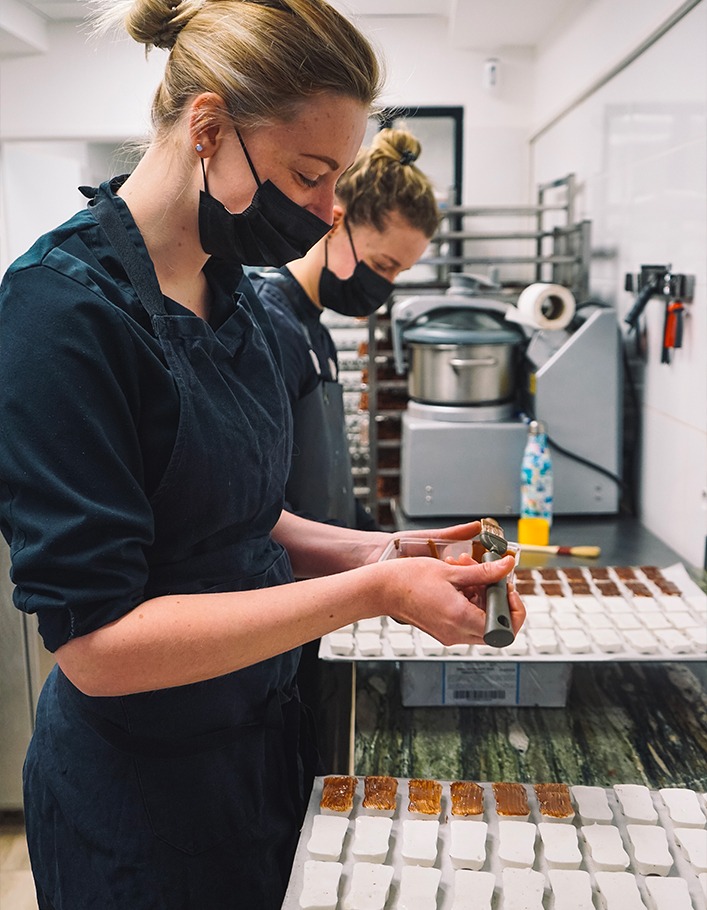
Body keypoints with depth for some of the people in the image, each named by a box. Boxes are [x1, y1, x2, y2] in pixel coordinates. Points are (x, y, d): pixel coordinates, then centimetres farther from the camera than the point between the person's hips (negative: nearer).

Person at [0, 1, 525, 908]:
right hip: (140, 793, -7)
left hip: (258, 733, 7)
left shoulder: (232, 294, 2)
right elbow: (96, 639, -25)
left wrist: (376, 551, -5)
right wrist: (371, 592, -24)